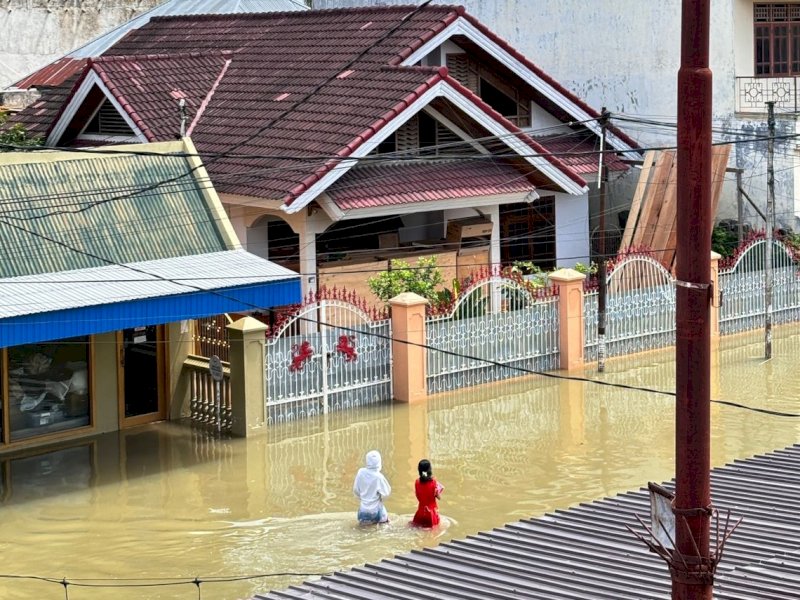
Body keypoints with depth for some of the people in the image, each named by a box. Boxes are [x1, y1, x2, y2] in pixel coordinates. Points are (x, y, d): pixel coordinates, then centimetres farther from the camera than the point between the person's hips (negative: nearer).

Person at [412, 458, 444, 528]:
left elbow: (418, 496, 3)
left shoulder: (417, 482, -8)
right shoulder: (434, 483, -18)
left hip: (421, 510, 3)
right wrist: (440, 489, 5)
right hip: (432, 510, -3)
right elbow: (439, 496, -12)